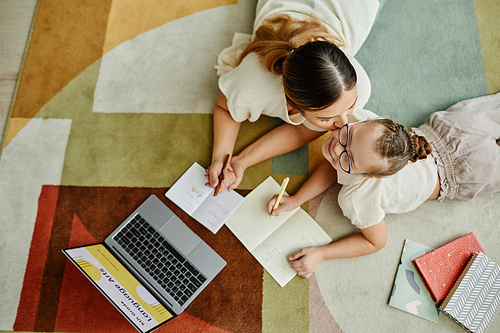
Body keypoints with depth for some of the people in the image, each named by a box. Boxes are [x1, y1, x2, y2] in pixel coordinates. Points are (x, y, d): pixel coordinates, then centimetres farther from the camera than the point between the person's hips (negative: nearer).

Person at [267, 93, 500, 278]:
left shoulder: (358, 199, -45)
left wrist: (320, 254, -28)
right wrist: (296, 199, -21)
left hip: (459, 176, -4)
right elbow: (332, 167, -12)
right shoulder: (367, 128, -33)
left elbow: (376, 242, -22)